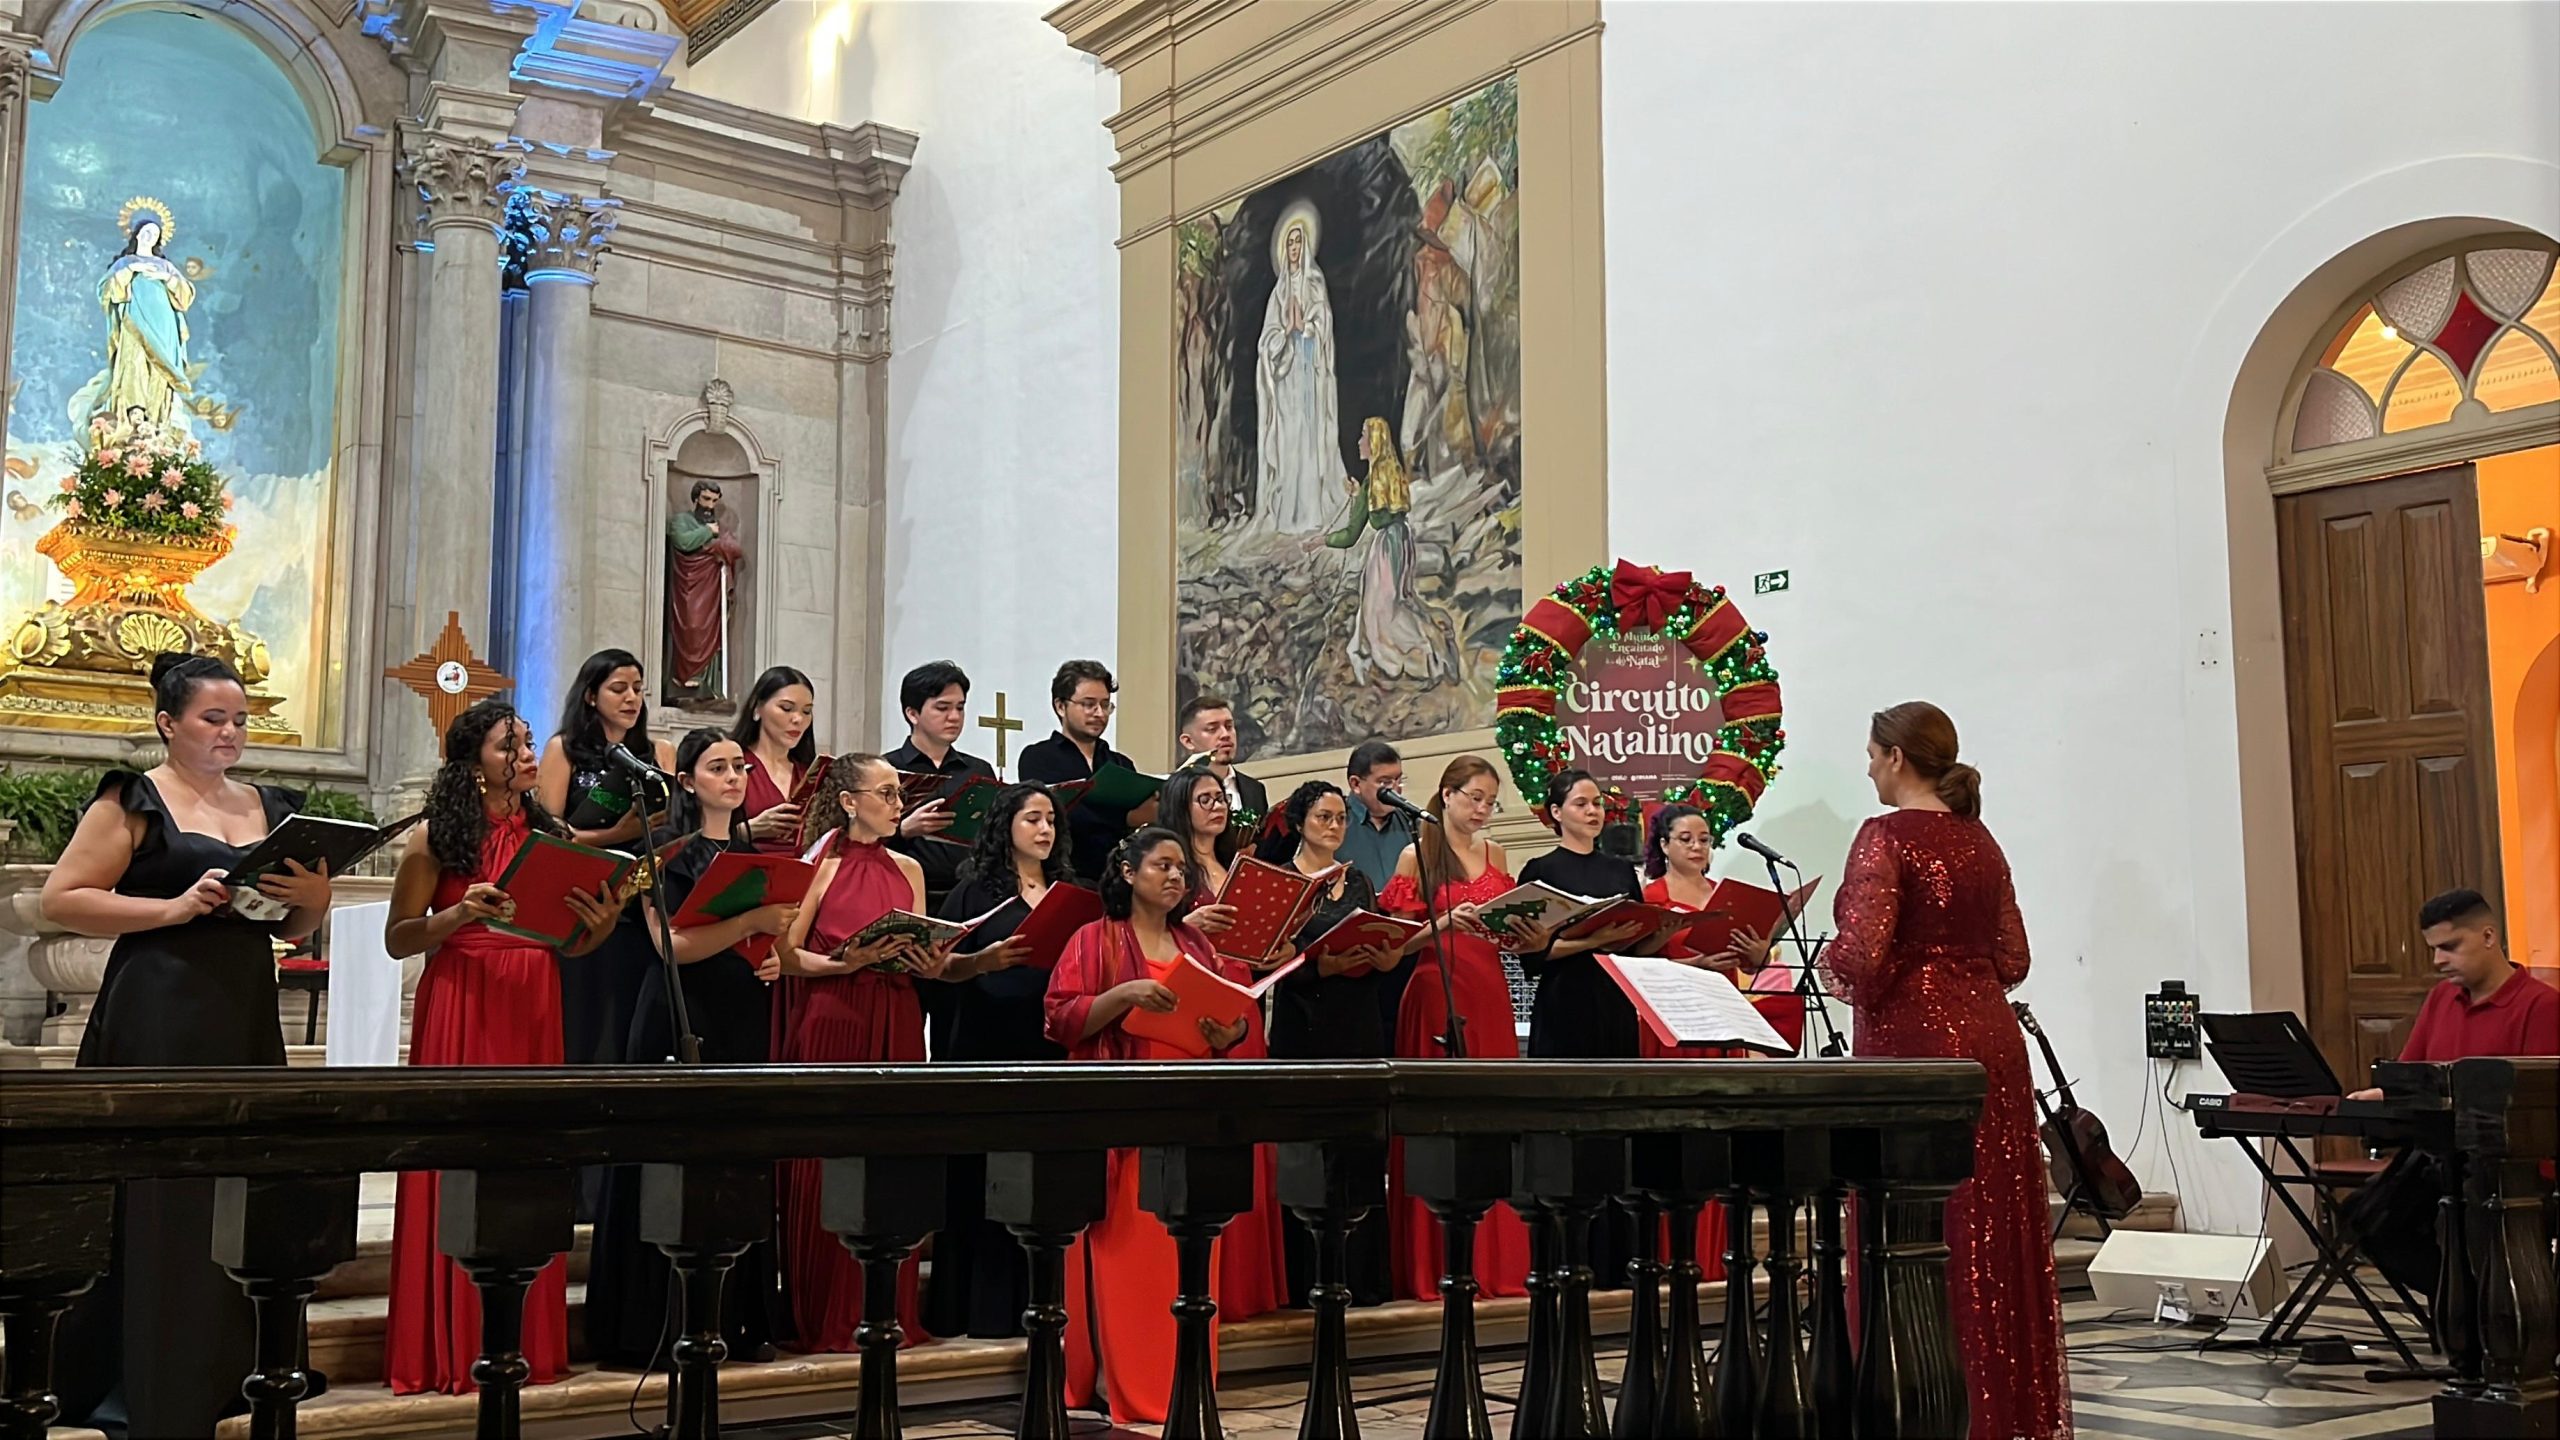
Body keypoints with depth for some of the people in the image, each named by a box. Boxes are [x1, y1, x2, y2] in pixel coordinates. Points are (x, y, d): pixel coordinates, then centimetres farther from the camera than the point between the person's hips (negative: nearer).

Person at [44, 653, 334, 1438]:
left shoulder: (272, 807, 14)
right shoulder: (133, 800, -1)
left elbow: (296, 930, 19)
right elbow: (61, 899, -8)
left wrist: (312, 897, -4)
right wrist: (174, 907, -18)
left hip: (247, 1019, 5)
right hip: (158, 1019, -5)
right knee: (156, 1202, -4)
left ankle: (221, 1377, 16)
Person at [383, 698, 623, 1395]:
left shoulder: (551, 836, 12)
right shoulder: (434, 839, 0)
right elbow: (397, 939, 1)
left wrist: (600, 926, -6)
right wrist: (459, 914, -15)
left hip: (533, 1012, 4)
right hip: (460, 1010, -4)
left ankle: (526, 1345, 12)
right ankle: (451, 1349, 6)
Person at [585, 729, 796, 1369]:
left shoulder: (755, 852, 15)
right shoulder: (668, 849, -3)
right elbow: (674, 944, -13)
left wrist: (777, 957, 3)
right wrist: (752, 922, -22)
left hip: (746, 1026, 6)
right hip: (682, 1024, -5)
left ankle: (737, 1322, 11)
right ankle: (662, 1329, 1)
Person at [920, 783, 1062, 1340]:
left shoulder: (1067, 894, 16)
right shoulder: (976, 889, 4)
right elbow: (941, 966, -3)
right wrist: (984, 961, -20)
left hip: (1050, 1049, 4)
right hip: (986, 1052, -4)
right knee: (982, 1179, -3)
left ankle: (1033, 1300, 11)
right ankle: (977, 1309, 3)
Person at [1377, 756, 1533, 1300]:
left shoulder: (1494, 853, 15)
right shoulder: (1416, 856, -1)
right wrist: (1445, 923, -20)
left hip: (1490, 996, 5)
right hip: (1437, 995, -5)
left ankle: (1495, 1261, 10)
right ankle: (1437, 1267, 0)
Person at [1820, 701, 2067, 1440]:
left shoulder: (1887, 835, -11)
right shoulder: (1979, 840, 12)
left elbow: (1862, 953, -20)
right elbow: (2013, 960, 14)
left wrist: (1833, 966, 0)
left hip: (1917, 1044, -7)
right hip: (1990, 1040, 7)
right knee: (1995, 1228, 12)